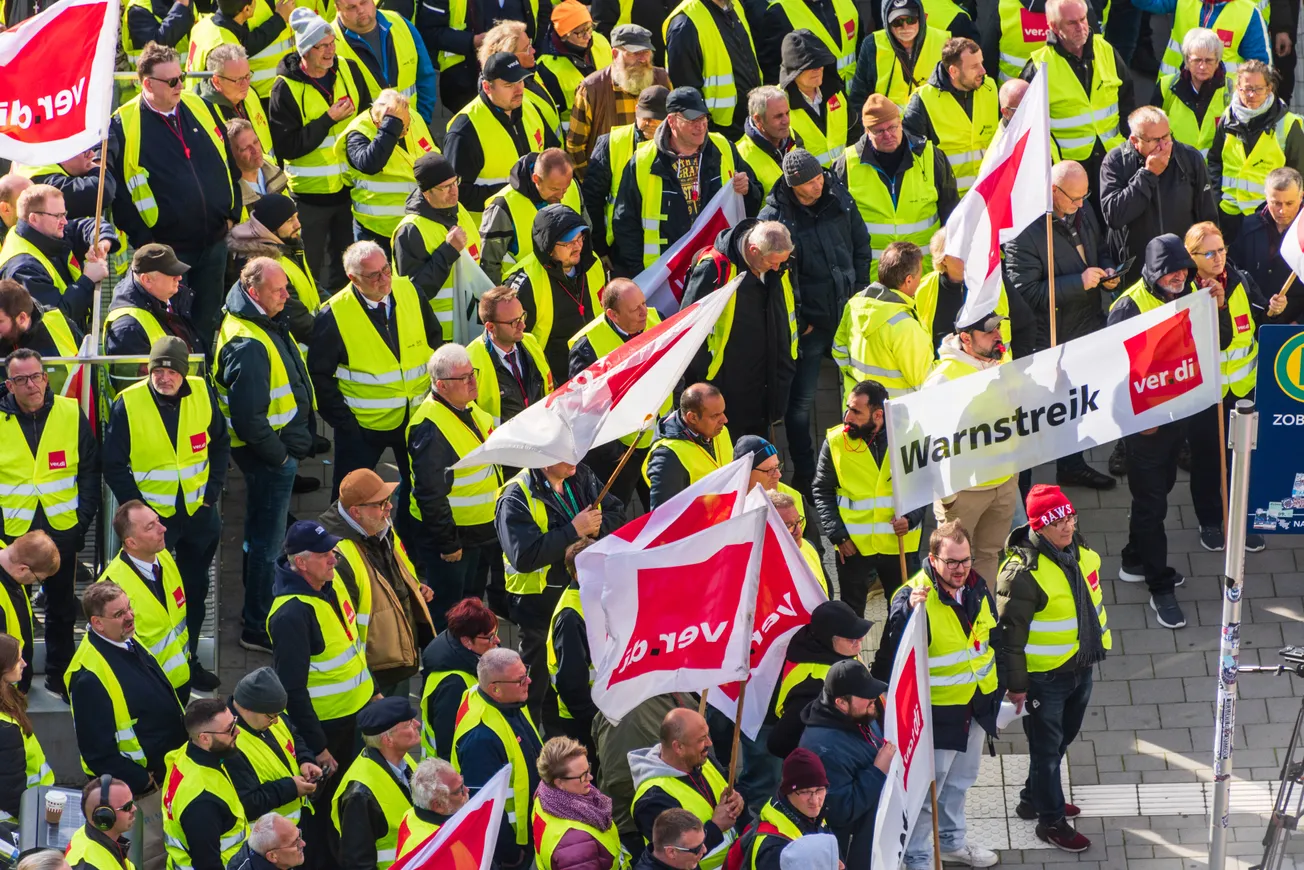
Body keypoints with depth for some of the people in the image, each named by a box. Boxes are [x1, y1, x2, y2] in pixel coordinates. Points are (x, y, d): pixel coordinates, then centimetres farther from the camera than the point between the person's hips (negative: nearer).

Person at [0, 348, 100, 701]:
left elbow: (90, 469, 2)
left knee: (61, 608, 13)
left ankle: (58, 675, 25)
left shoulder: (71, 414, -4)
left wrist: (83, 517, -3)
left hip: (62, 530, 1)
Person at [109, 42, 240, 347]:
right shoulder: (122, 125, -12)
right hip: (167, 250, -5)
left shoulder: (199, 108, 4)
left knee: (207, 322, 14)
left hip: (214, 242, 5)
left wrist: (232, 214, 8)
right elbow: (116, 190, -12)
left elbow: (228, 161, 14)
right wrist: (144, 241, -14)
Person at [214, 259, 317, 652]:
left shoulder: (266, 324, 7)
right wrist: (278, 454, -18)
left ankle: (261, 616, 37)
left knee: (265, 539, 23)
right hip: (269, 455, -11)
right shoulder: (247, 345, -27)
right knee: (266, 542, -1)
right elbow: (248, 417, -29)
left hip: (280, 449, 11)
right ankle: (258, 629, 8)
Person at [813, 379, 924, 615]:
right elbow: (822, 492, 0)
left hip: (900, 543, 0)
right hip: (854, 545, 0)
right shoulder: (836, 441, -7)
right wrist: (837, 534, -9)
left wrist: (911, 518, -14)